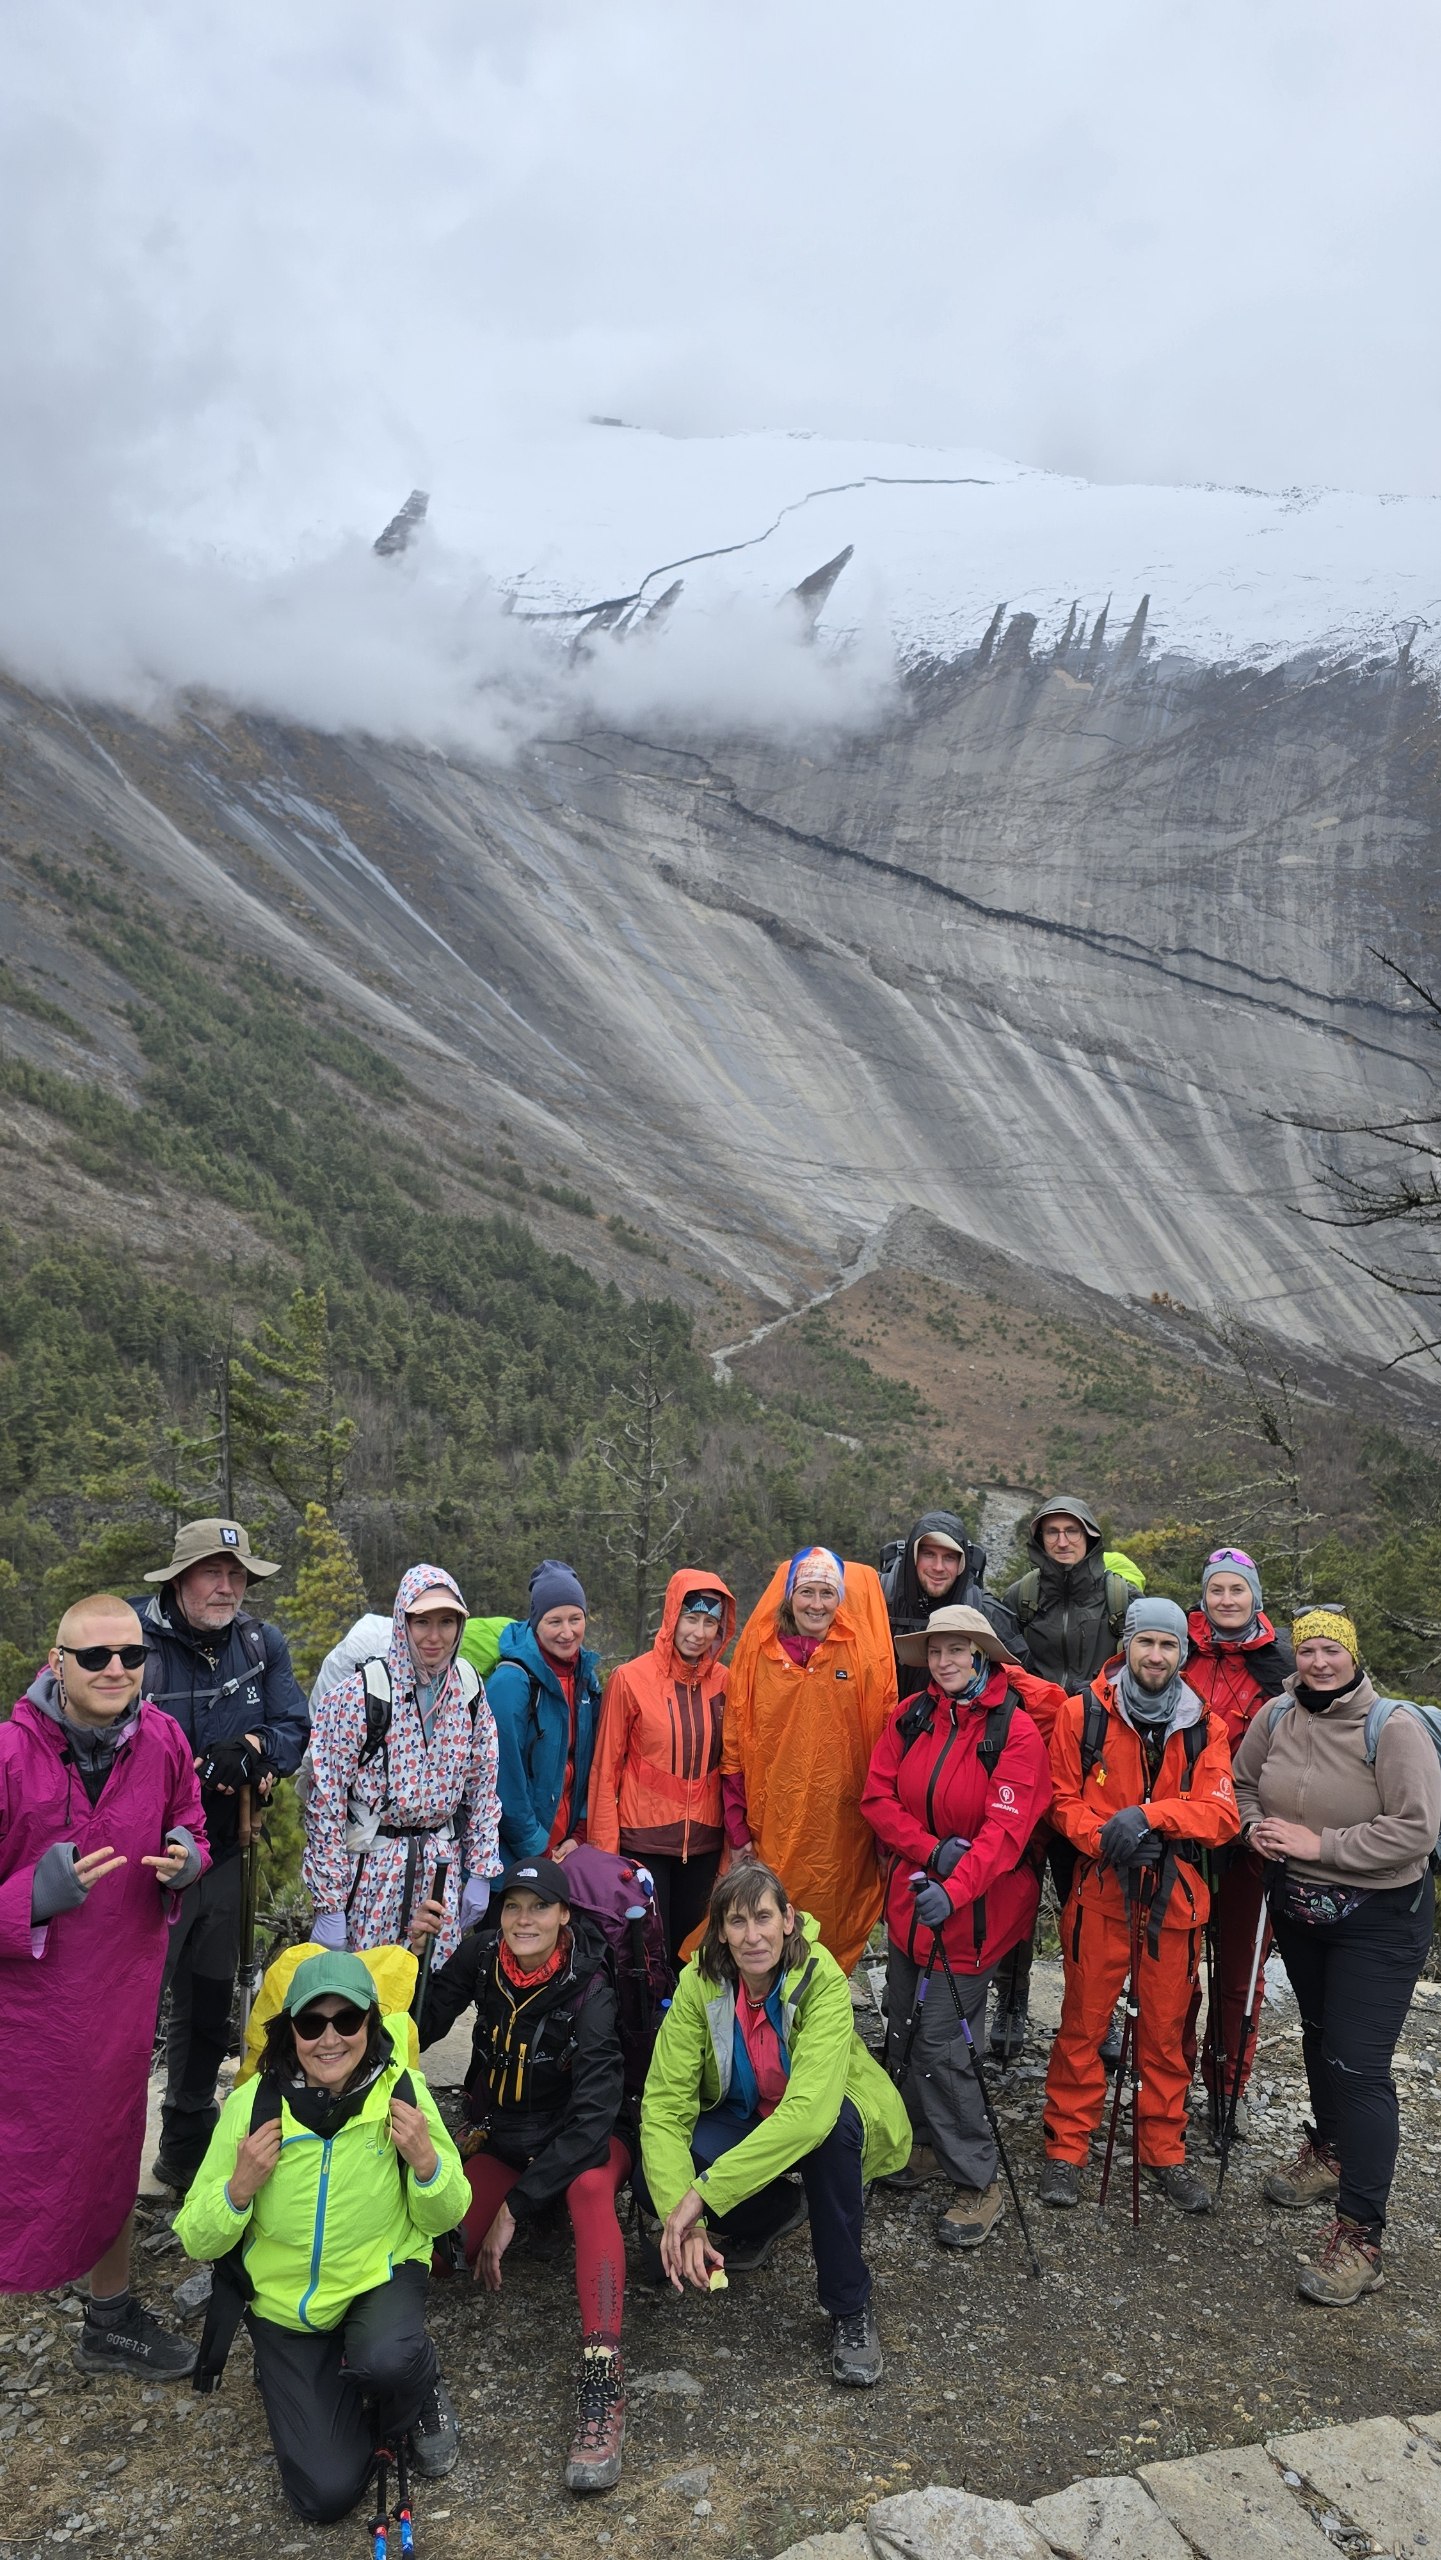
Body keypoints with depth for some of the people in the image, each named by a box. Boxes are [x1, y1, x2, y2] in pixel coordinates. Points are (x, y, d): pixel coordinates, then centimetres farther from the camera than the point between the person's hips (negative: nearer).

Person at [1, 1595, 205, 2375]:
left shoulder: (162, 1740, -6)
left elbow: (189, 1829, 9)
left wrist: (186, 1859, -11)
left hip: (127, 1984, 5)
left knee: (114, 2149, 20)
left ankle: (112, 2322, 41)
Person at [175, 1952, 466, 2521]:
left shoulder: (402, 2091, -15)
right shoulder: (252, 2106, -17)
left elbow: (442, 2219, -5)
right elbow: (196, 2243, -7)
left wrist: (425, 2161, -26)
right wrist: (239, 2188, -27)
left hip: (383, 2276, 0)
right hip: (286, 2304, 1)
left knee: (387, 2360, -34)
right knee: (325, 2493, -10)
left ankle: (422, 2401, 2)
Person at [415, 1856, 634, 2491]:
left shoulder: (591, 1991, -25)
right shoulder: (480, 1956, -12)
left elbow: (592, 2115, -28)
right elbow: (414, 2032, -10)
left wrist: (516, 2207, -28)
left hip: (581, 2139, -3)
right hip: (501, 2136, 3)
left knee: (590, 2187, -38)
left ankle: (602, 2385, -41)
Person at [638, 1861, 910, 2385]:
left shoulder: (821, 1979, -31)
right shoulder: (699, 1984, -22)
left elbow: (810, 2112, -43)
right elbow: (664, 2106, -25)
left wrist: (704, 2194, -46)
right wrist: (684, 2220, -39)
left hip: (828, 2121, -3)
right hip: (741, 2119, 3)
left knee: (830, 2127, -38)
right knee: (653, 2182, -24)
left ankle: (849, 2307, -17)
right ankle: (775, 2212, 7)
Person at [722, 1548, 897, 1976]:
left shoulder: (864, 1657, 2)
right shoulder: (758, 1652, 3)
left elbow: (884, 1741, 1)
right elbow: (733, 1747, 4)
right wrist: (737, 1829, 1)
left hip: (840, 1829, 0)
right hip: (771, 1828, 0)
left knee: (832, 1933, 6)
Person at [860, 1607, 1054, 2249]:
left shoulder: (1015, 1731, -14)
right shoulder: (911, 1717, 1)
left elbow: (1005, 1830, -21)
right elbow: (877, 1798, -2)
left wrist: (955, 1889, -33)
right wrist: (933, 1850, -17)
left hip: (974, 1908, -5)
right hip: (910, 1899, 6)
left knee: (939, 2043, -6)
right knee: (903, 2032, 15)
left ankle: (976, 2182, 11)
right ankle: (926, 2145, 37)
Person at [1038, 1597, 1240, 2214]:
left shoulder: (1205, 1728, 4)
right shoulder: (1083, 1714, -2)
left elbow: (1221, 1815, -4)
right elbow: (1063, 1801, 0)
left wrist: (1150, 1815, -20)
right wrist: (1108, 1840, -19)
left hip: (1176, 1896, 2)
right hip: (1100, 1891, -2)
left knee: (1165, 2030, 10)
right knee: (1083, 2023, 4)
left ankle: (1164, 2151, 26)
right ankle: (1066, 2147, 18)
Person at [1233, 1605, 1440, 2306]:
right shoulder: (1276, 1716, -5)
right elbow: (1242, 1781, 12)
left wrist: (1320, 1844, -24)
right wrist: (1255, 1827, -9)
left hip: (1379, 1917, -6)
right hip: (1298, 1905, 6)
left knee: (1358, 2064, -9)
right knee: (1318, 2033, 23)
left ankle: (1360, 2234, -1)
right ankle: (1329, 2152, 47)